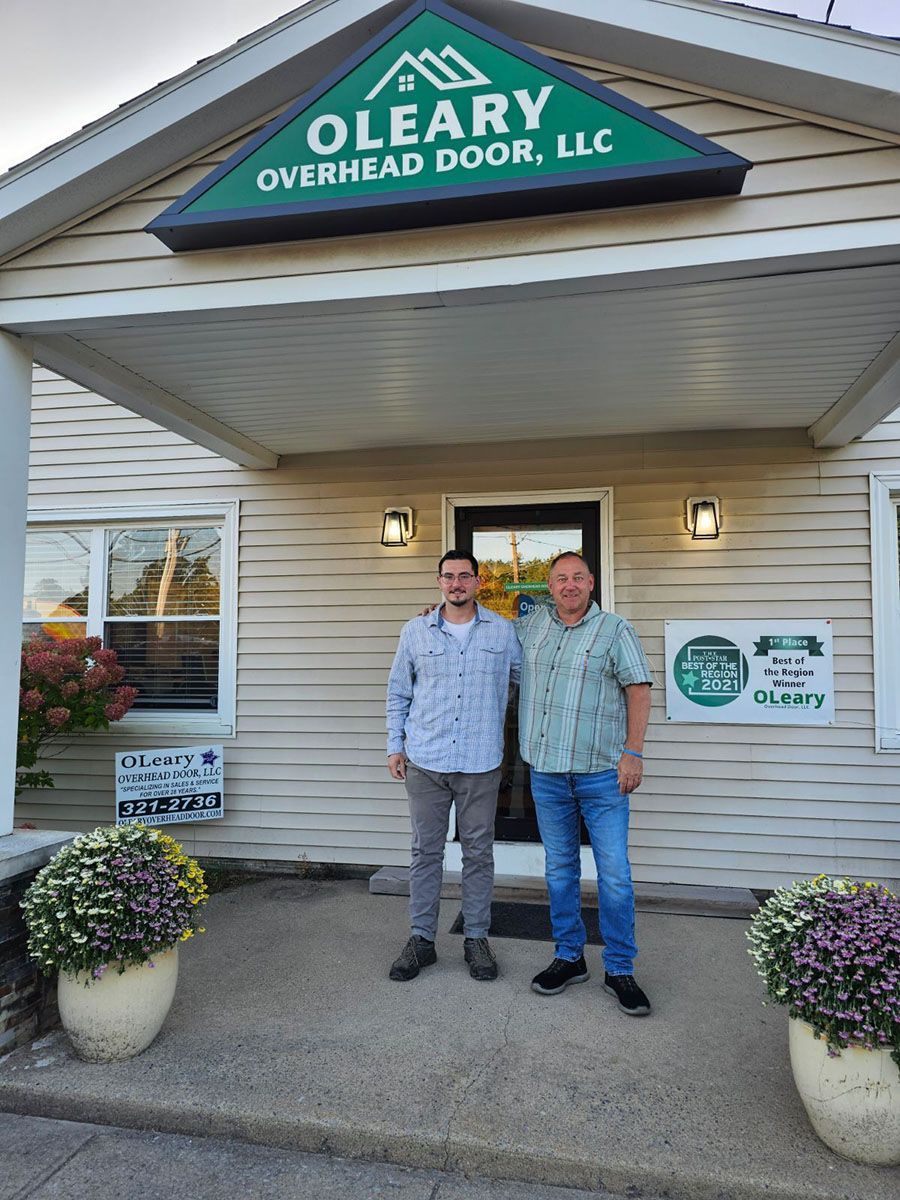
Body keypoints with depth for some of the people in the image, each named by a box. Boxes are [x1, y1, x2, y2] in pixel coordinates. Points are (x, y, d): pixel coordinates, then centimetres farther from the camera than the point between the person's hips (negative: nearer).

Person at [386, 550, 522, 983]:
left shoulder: (502, 630, 3)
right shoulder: (416, 631, 4)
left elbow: (523, 679, 15)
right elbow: (398, 692, 10)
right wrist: (394, 746, 6)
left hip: (480, 762, 0)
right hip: (425, 761, 0)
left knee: (478, 852, 9)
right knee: (426, 851, 8)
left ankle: (476, 938, 24)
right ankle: (421, 938, 21)